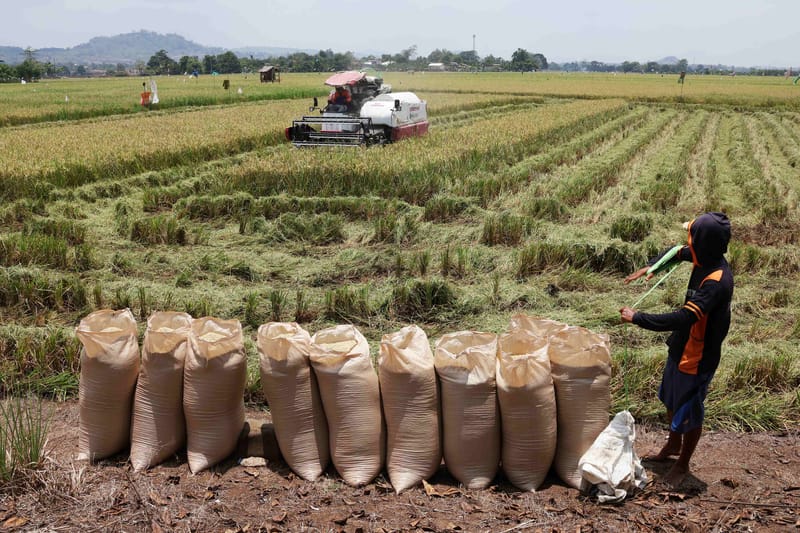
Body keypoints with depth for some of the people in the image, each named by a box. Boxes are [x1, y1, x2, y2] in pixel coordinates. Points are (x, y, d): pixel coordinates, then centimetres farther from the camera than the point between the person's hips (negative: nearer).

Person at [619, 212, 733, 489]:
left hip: (698, 357, -9)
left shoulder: (717, 282, -34)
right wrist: (650, 267, -3)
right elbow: (677, 252, 15)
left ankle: (682, 464, 34)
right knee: (671, 399, 27)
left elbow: (683, 319, -40)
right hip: (681, 347, 9)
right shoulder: (705, 259, -7)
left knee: (689, 413, 11)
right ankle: (673, 444, 51)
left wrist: (637, 317, -31)